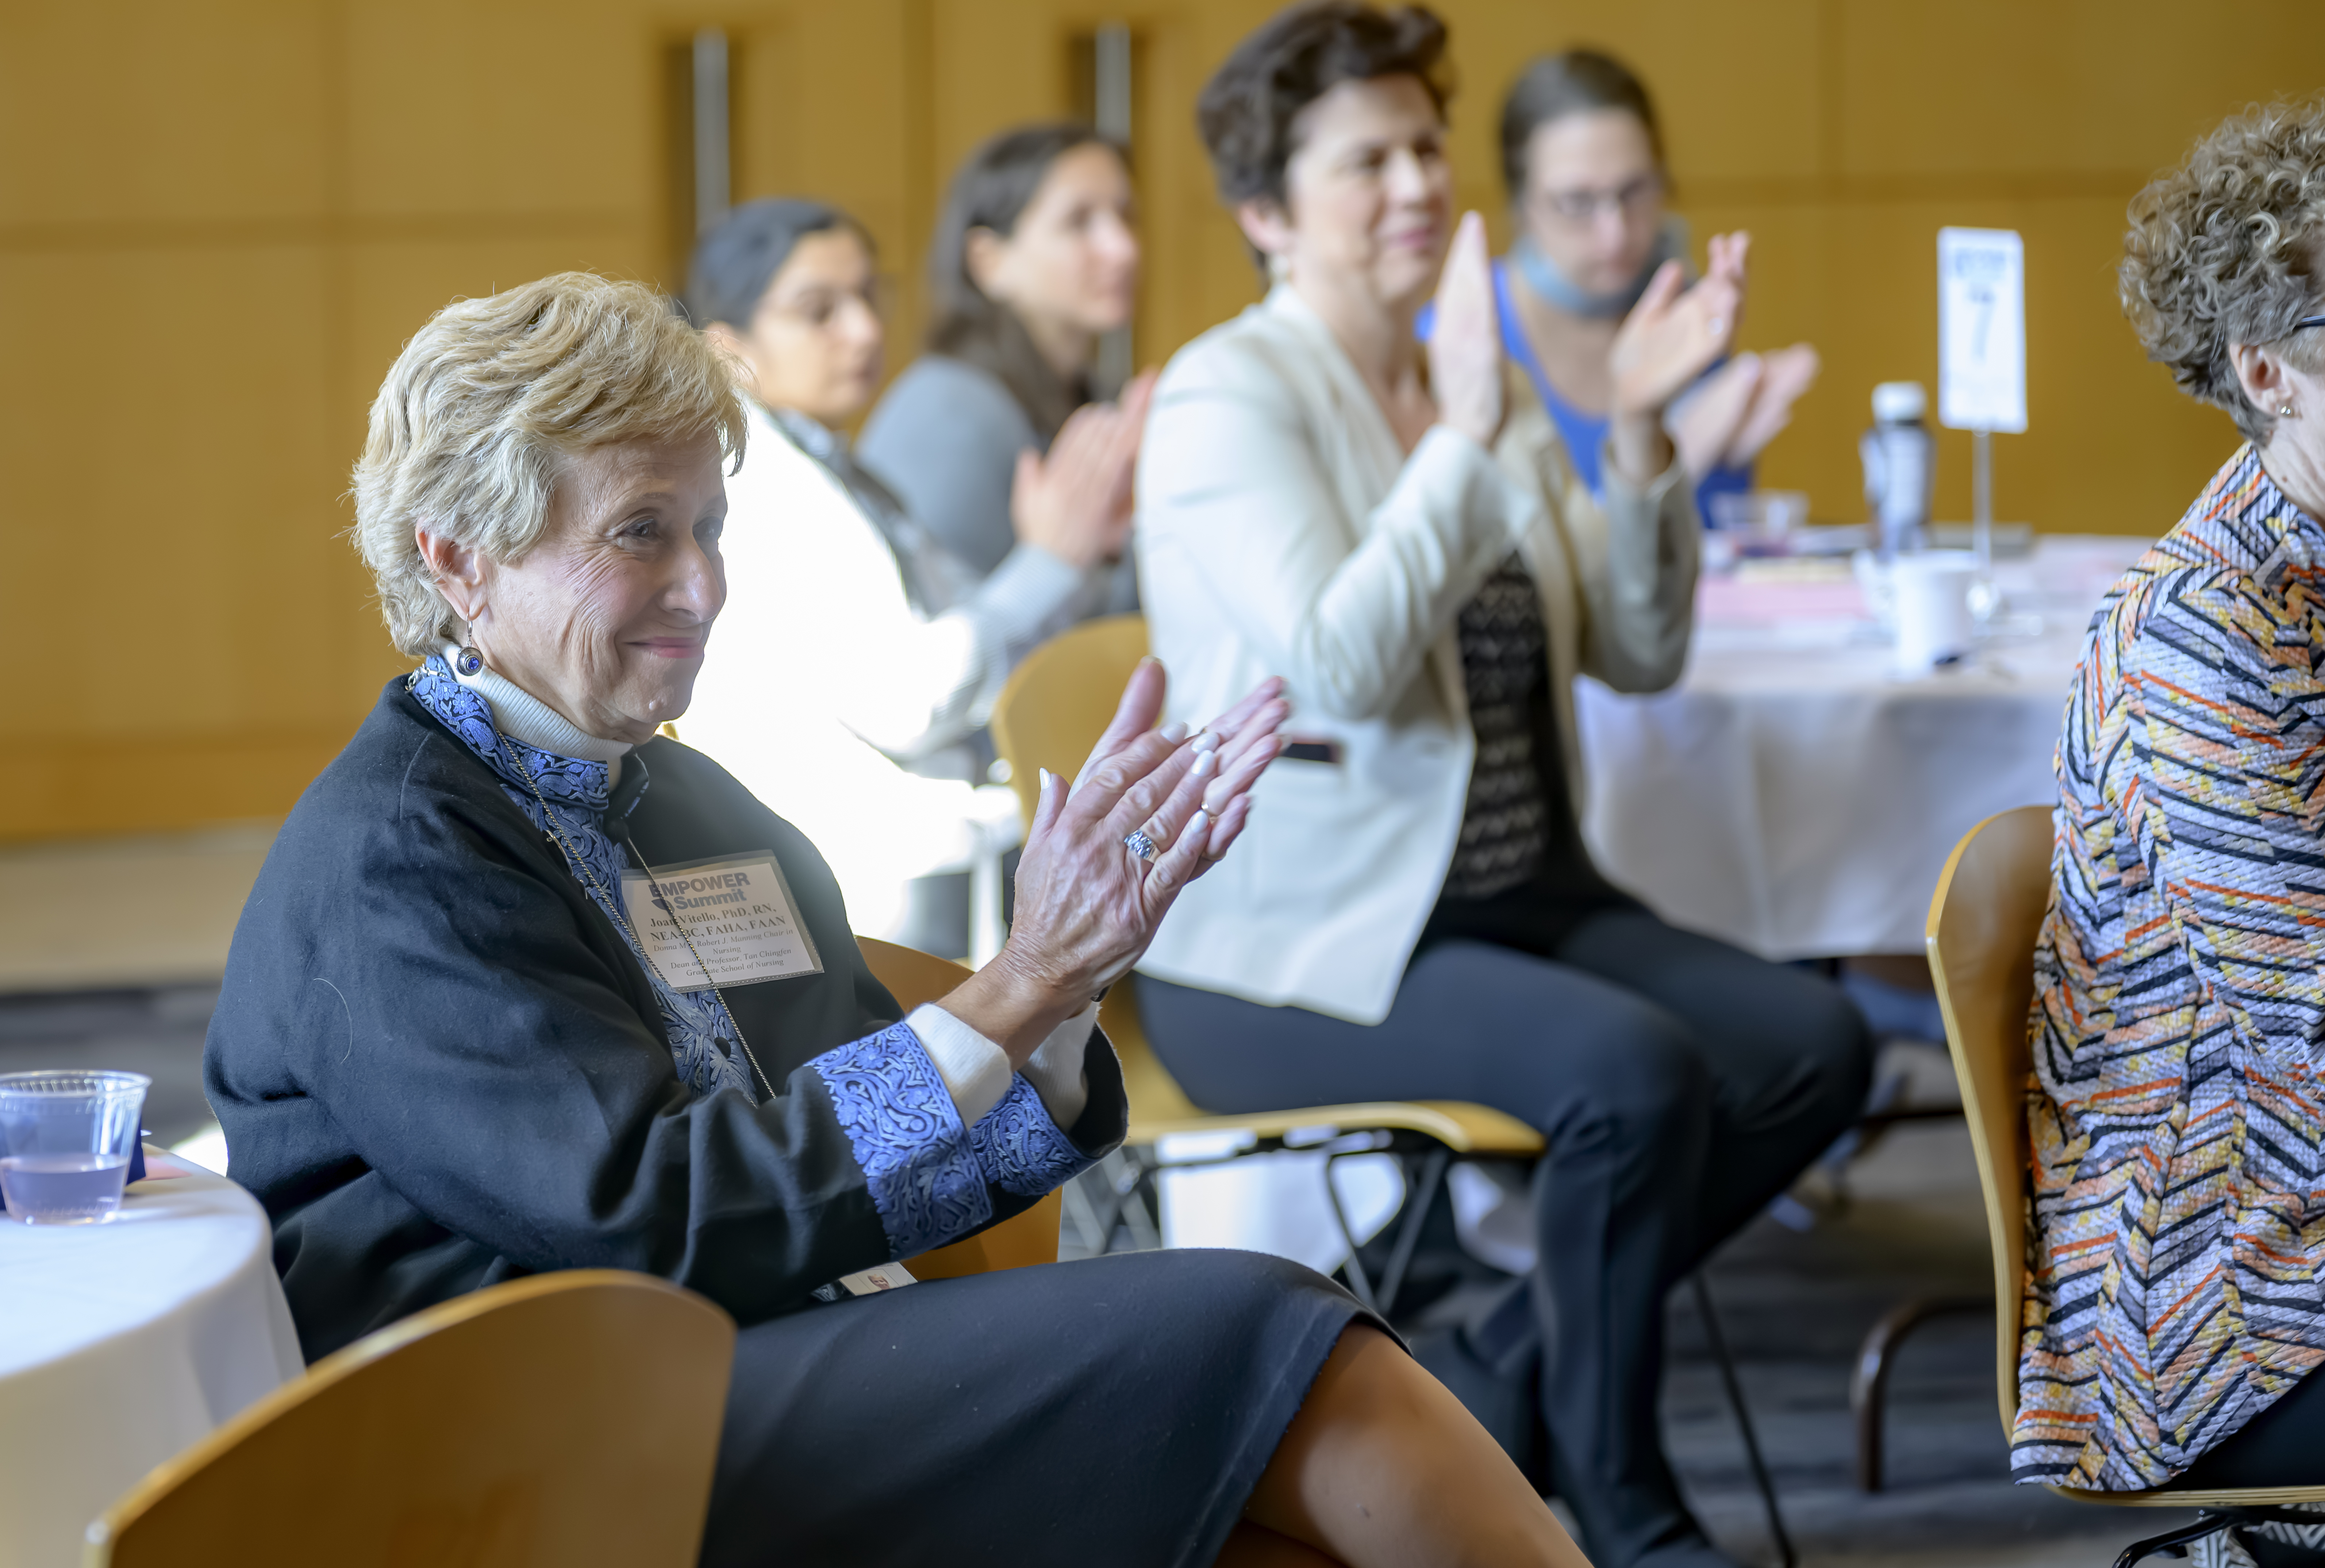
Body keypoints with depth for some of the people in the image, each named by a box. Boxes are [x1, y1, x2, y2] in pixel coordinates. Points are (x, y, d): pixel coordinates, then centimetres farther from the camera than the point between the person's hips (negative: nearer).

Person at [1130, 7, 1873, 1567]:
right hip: (1298, 950, -8)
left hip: (1520, 899, 8)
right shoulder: (1228, 397, -8)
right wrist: (1469, 440, -25)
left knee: (1813, 1042, -12)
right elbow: (1341, 663, -23)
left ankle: (1520, 1336, 4)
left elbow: (1639, 653, 7)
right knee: (1635, 1070, -30)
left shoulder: (1486, 390, 14)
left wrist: (1641, 432, -6)